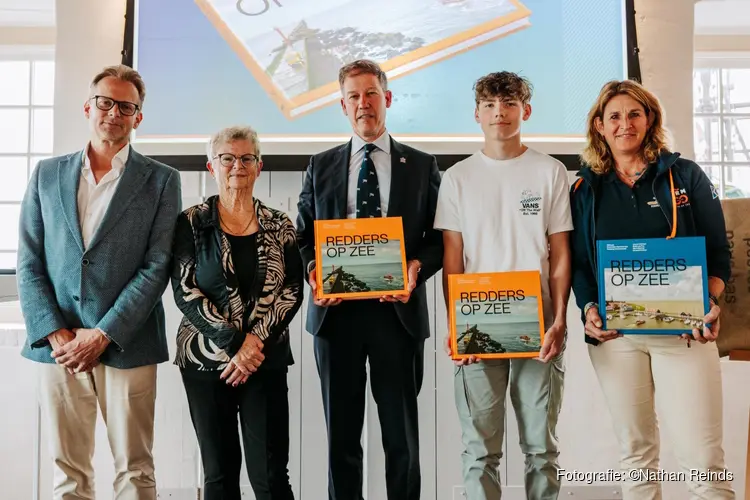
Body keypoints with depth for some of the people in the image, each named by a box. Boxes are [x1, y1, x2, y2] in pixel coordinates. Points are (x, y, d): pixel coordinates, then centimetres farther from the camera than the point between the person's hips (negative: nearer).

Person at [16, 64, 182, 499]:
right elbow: (29, 264, 7)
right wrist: (56, 334, -6)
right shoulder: (48, 174, 12)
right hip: (57, 345, 2)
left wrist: (103, 334, -11)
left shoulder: (162, 180, 3)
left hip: (126, 346, -2)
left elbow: (157, 266, -5)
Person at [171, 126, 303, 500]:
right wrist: (234, 343, -14)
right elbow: (185, 290, -6)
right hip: (207, 359, 0)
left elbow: (291, 290, 0)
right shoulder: (192, 223, 2)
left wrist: (255, 341, -13)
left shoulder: (278, 226, 6)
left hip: (265, 360, 1)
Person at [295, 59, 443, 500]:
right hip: (335, 310, 2)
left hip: (397, 310, -1)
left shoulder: (422, 166, 7)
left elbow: (438, 238, 5)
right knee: (341, 433, 10)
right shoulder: (321, 166, 11)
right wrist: (313, 271, -8)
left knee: (402, 433, 8)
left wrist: (417, 268, -14)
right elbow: (304, 235, 12)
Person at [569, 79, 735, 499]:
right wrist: (588, 309, -9)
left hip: (682, 330, -2)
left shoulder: (686, 176, 4)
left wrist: (710, 302, -14)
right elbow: (578, 262, 8)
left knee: (702, 457, -6)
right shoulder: (585, 190, 9)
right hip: (614, 334, 2)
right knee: (635, 450, 11)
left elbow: (718, 251, 3)